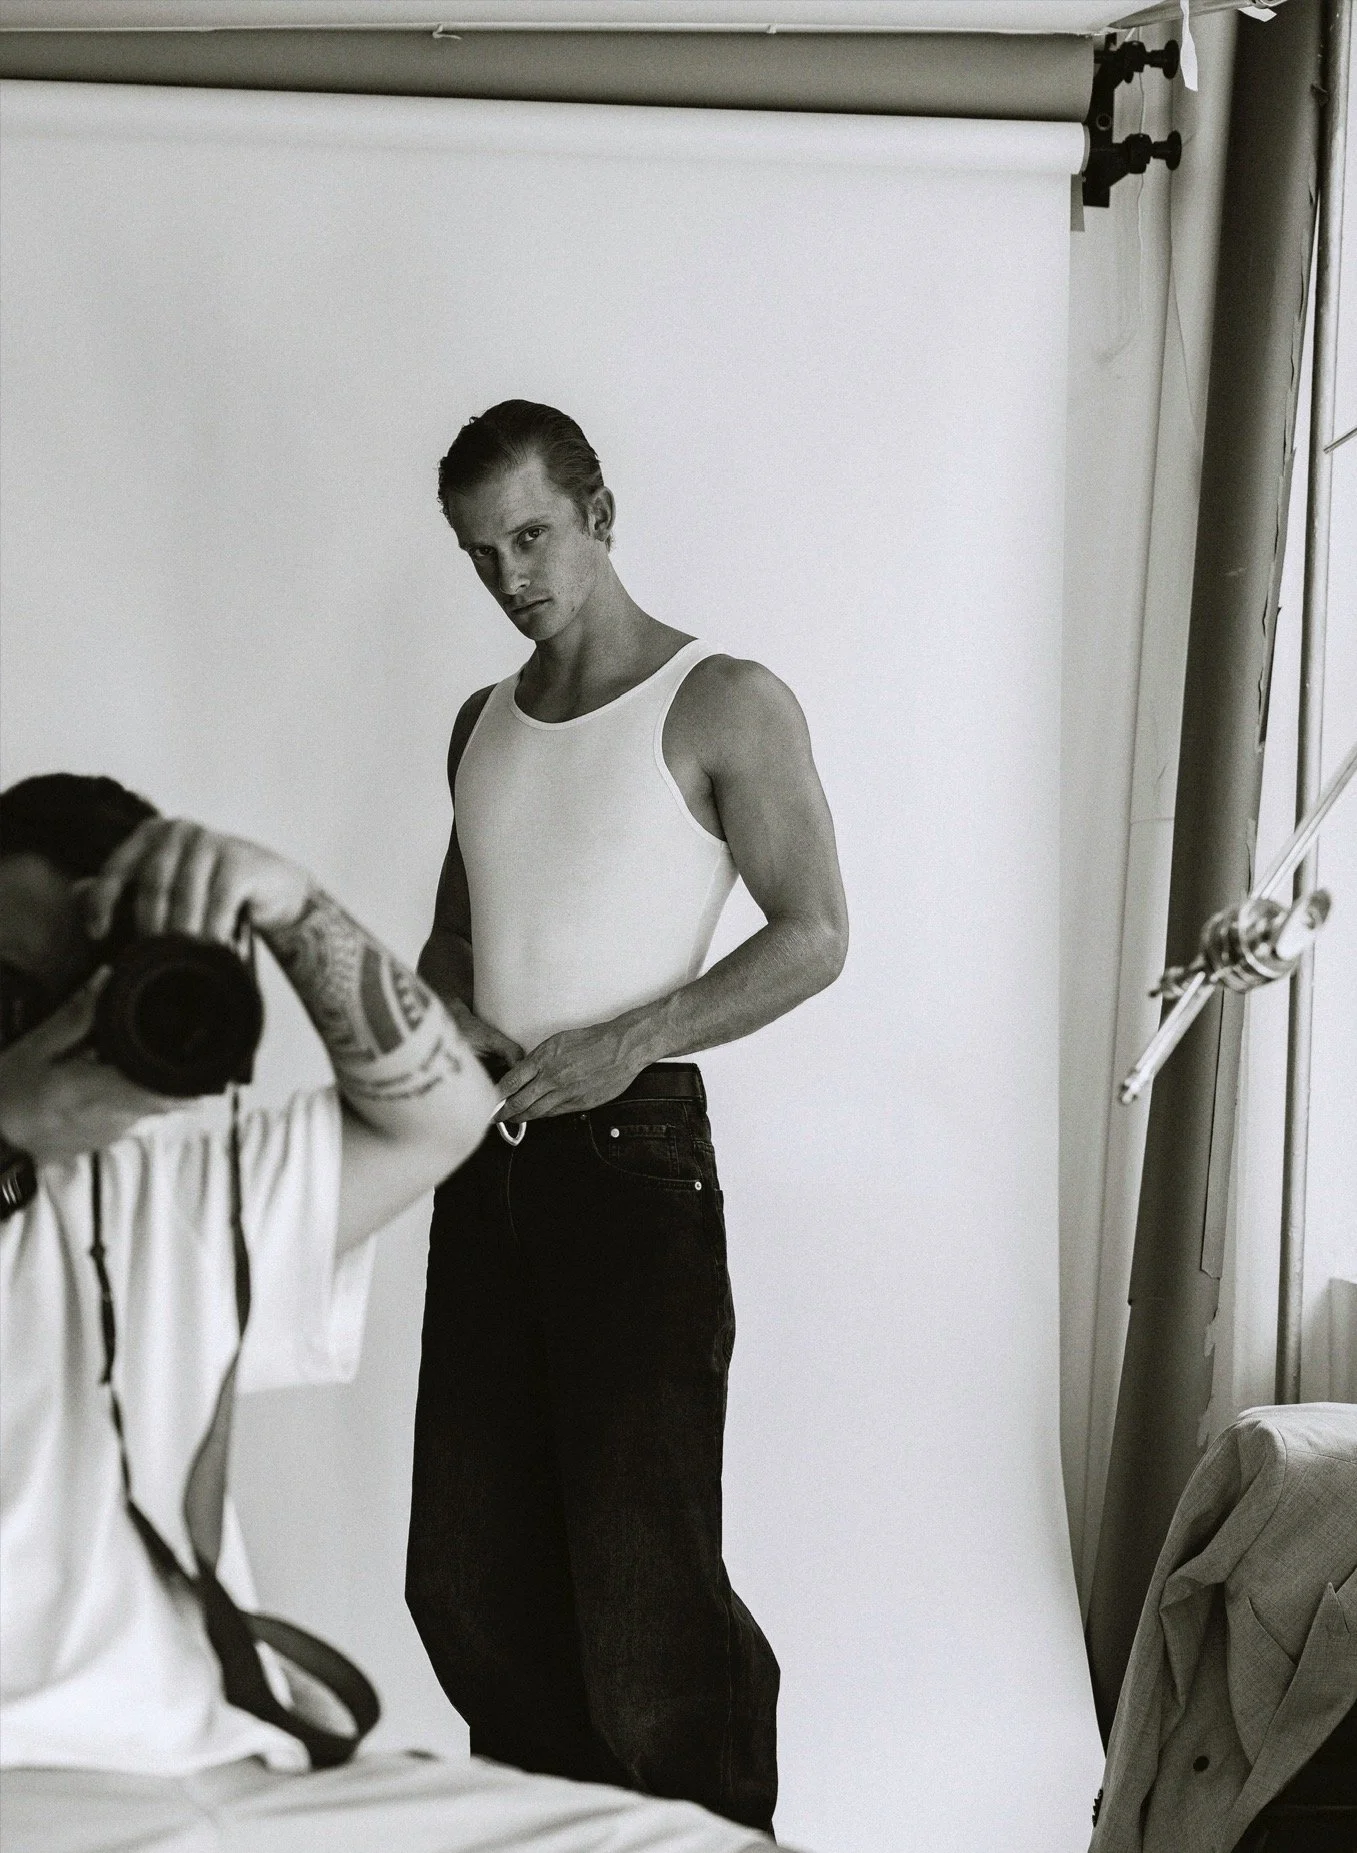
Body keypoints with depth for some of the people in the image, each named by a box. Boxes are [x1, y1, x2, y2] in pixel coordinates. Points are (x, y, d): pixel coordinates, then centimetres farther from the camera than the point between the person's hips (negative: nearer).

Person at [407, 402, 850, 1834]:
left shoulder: (725, 706, -4)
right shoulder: (484, 724, 16)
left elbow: (813, 935, -7)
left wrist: (626, 1041, -17)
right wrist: (438, 1009, 3)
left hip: (632, 1143, -6)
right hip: (488, 1153, 6)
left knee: (639, 1554, -8)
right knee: (466, 1563, 8)